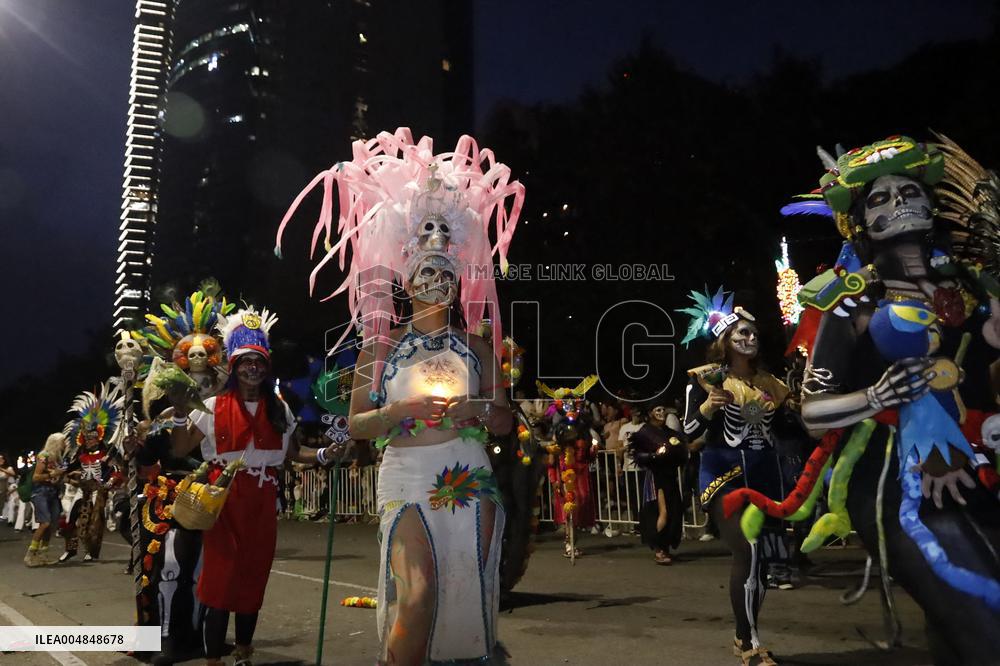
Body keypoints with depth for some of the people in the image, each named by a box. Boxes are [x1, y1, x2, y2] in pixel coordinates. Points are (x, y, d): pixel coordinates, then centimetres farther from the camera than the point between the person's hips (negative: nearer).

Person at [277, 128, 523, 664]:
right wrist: (401, 409, -13)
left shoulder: (476, 346, 11)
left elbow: (505, 422, 12)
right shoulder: (382, 346, 7)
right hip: (406, 477, -2)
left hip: (470, 476, 2)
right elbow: (357, 424, 5)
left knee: (468, 591, 3)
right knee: (416, 594, -15)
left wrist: (479, 409, -10)